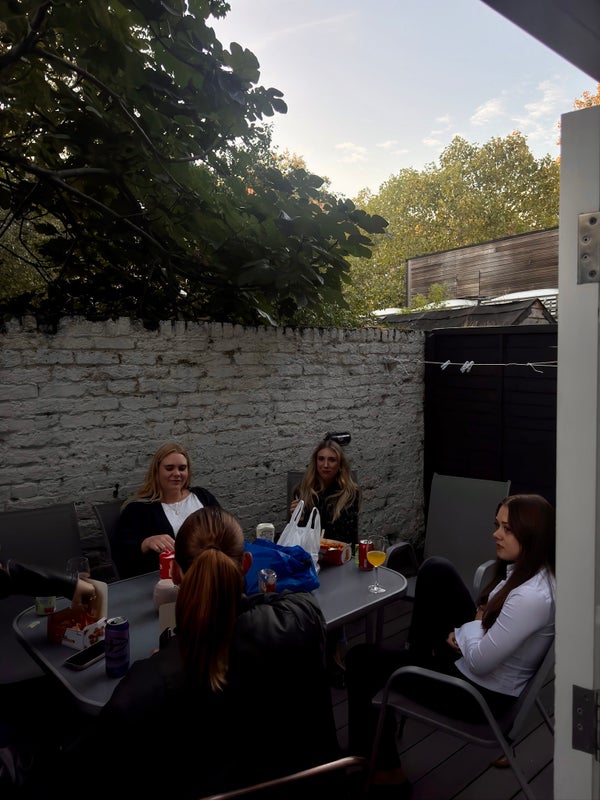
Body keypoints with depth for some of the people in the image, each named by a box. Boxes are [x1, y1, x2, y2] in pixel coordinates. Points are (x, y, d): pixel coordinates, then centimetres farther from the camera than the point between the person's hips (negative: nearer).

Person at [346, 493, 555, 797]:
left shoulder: (531, 598, -33)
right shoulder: (524, 571, -6)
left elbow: (480, 662, -28)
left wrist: (465, 629, -10)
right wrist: (461, 636, -5)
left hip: (482, 691, -8)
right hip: (484, 656, 8)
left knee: (362, 659, 2)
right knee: (436, 570, 1)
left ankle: (382, 769, 25)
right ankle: (419, 652, 20)